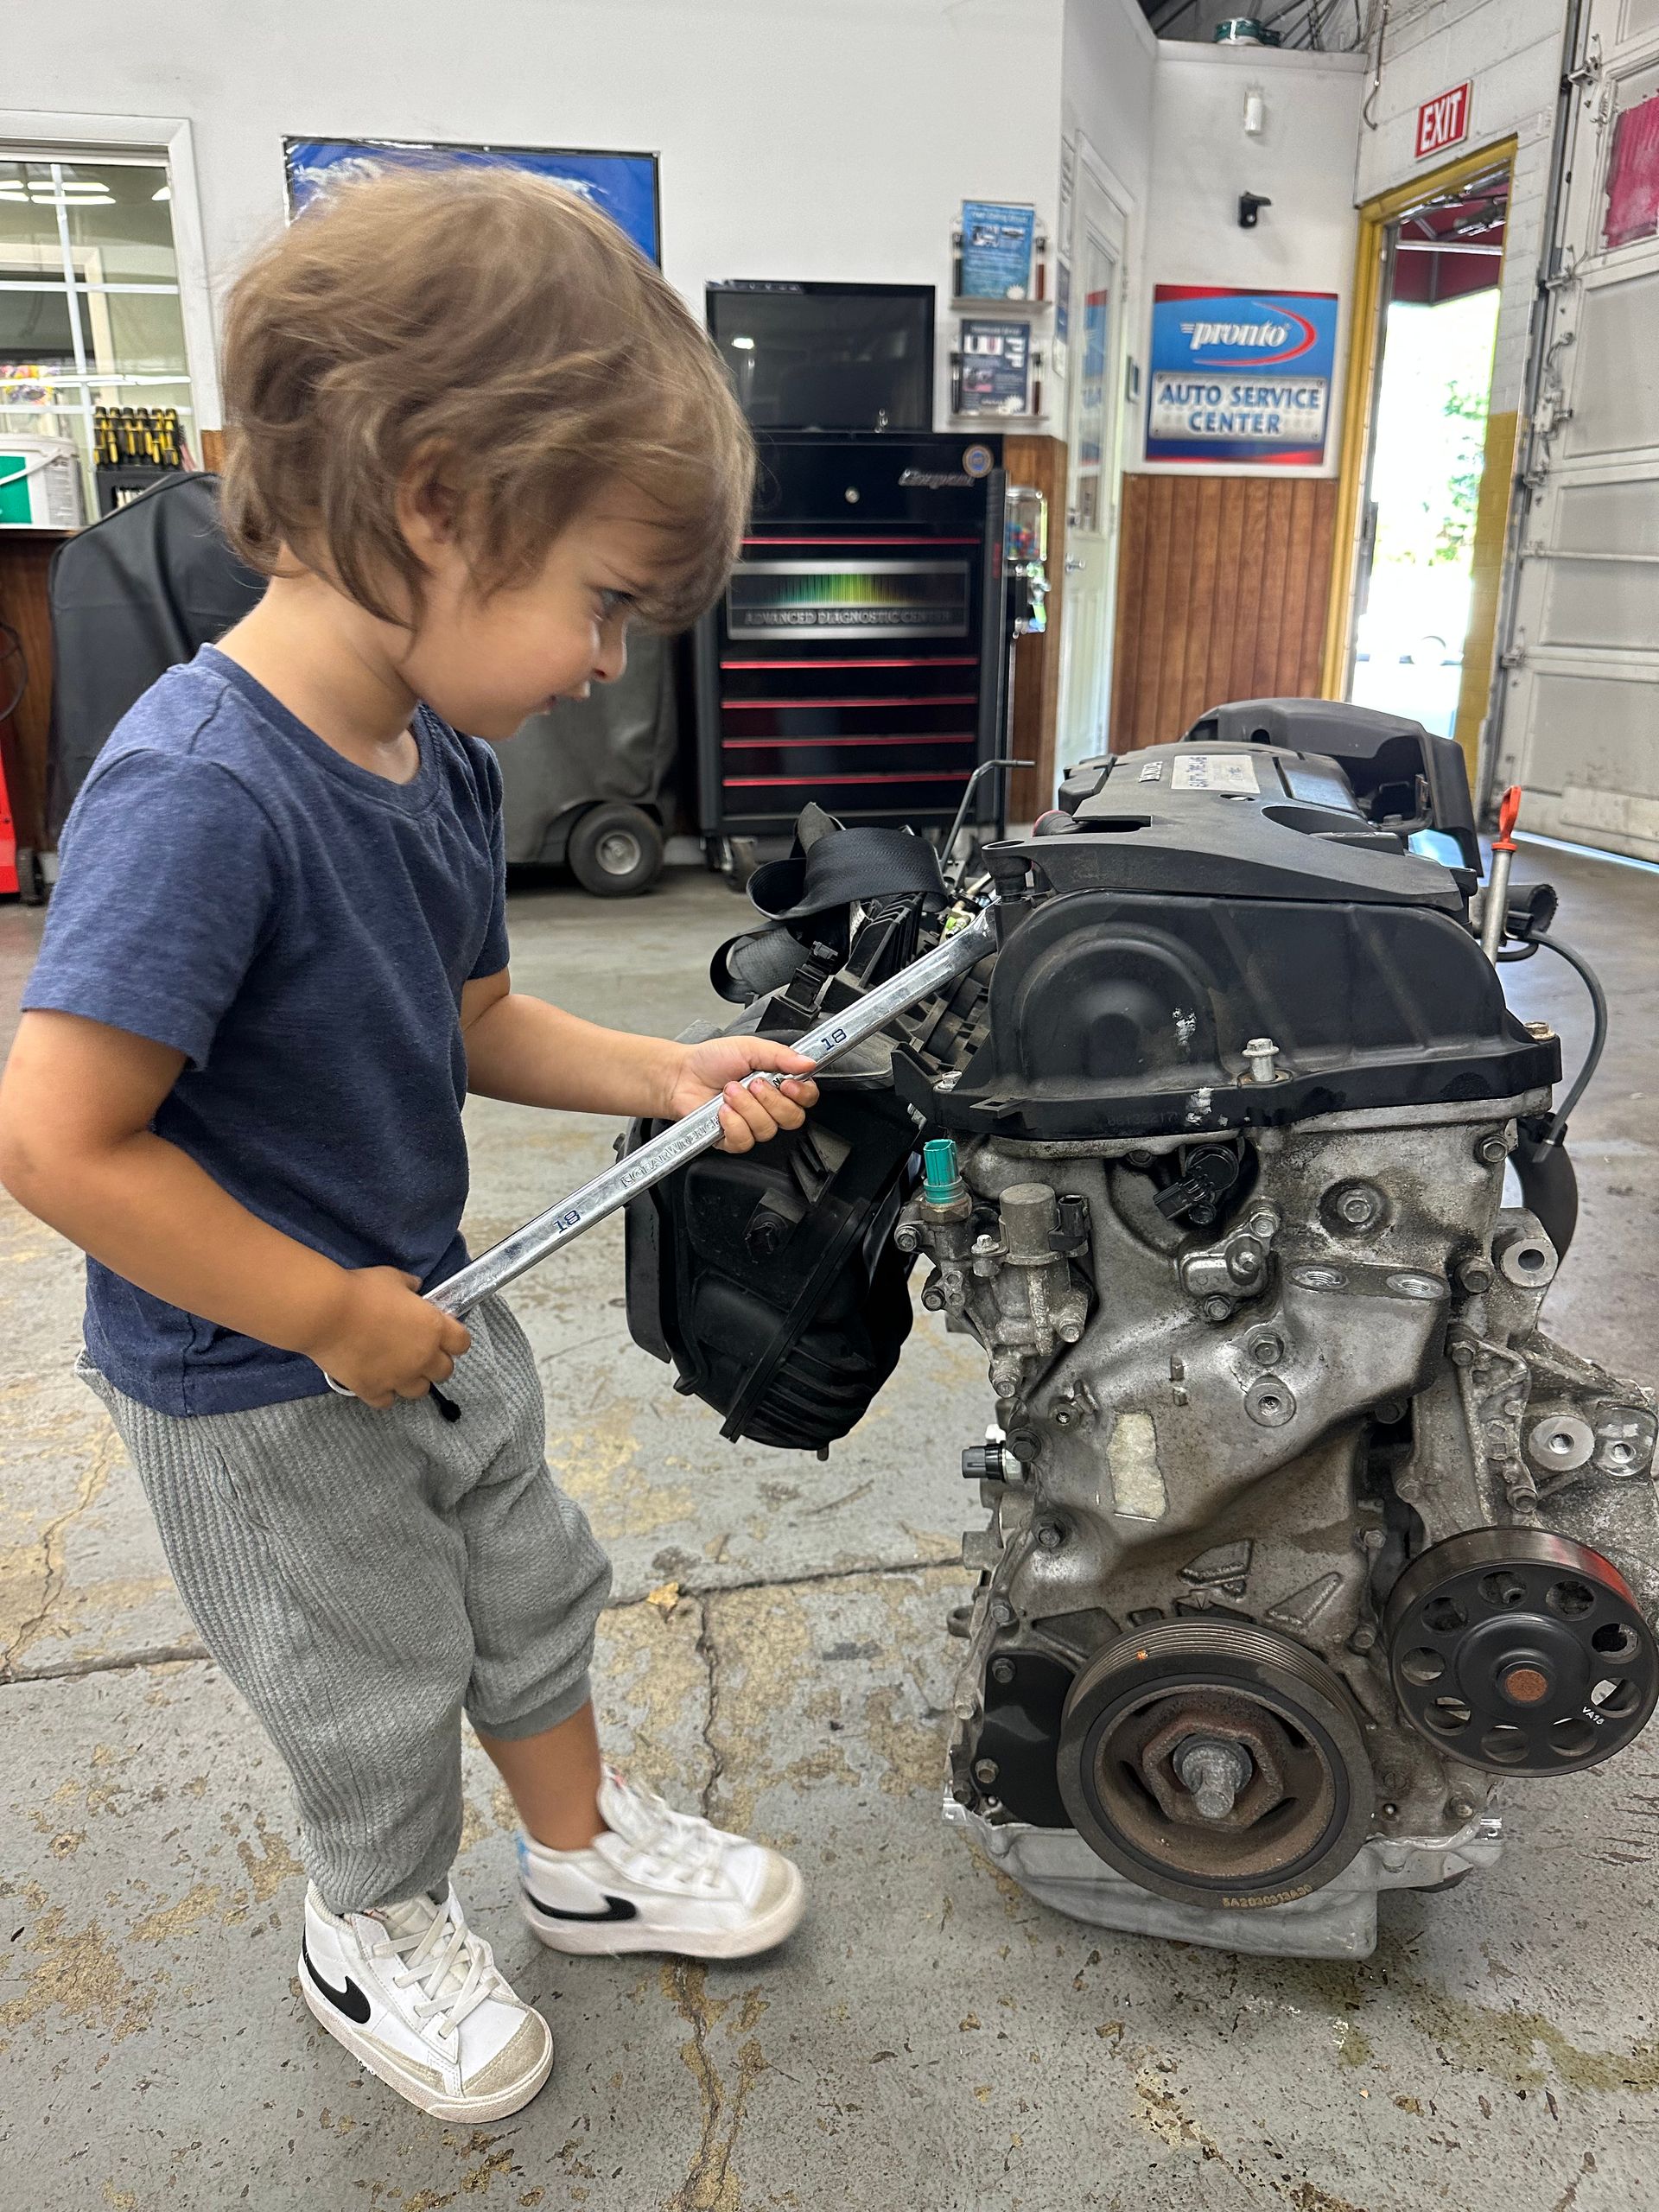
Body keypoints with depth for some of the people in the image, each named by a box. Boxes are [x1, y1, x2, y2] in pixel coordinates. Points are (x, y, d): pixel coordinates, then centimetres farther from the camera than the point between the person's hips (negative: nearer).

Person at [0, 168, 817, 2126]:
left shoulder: (439, 756, -6)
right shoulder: (198, 790, -33)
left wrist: (669, 1077, -7)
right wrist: (331, 1316, -23)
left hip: (424, 1311, 8)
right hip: (255, 1389, -7)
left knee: (531, 1590, 25)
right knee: (378, 1685, 16)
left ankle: (583, 1853, 52)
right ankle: (373, 1931, 49)